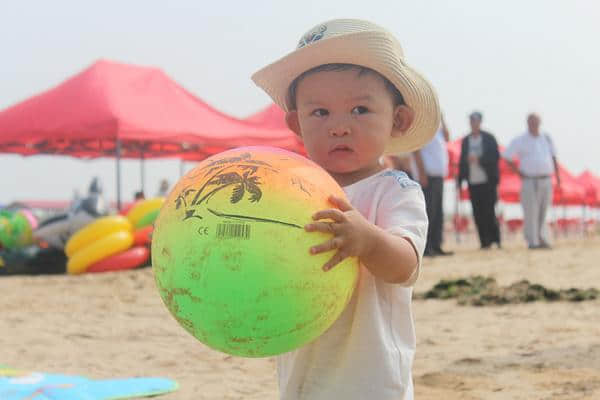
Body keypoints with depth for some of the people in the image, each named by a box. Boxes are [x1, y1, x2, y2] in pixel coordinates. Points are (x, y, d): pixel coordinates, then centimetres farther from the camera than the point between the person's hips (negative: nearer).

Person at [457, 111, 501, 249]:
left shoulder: (489, 138, 3)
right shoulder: (466, 141, 13)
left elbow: (495, 156, -5)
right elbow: (462, 160, 14)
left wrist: (478, 159, -16)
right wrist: (460, 180, 7)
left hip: (487, 181, -3)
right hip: (473, 182, 3)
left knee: (489, 212, -7)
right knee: (478, 214, 0)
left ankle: (495, 240, 2)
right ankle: (484, 241, 5)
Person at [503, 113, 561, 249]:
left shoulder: (546, 138, 13)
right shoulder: (520, 141, 0)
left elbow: (553, 158, 19)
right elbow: (507, 157, 3)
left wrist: (558, 176, 11)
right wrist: (519, 172, -3)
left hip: (546, 180, 4)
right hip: (530, 181, -4)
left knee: (543, 212, 8)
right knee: (531, 212, -7)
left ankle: (542, 240, 16)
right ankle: (532, 241, -5)